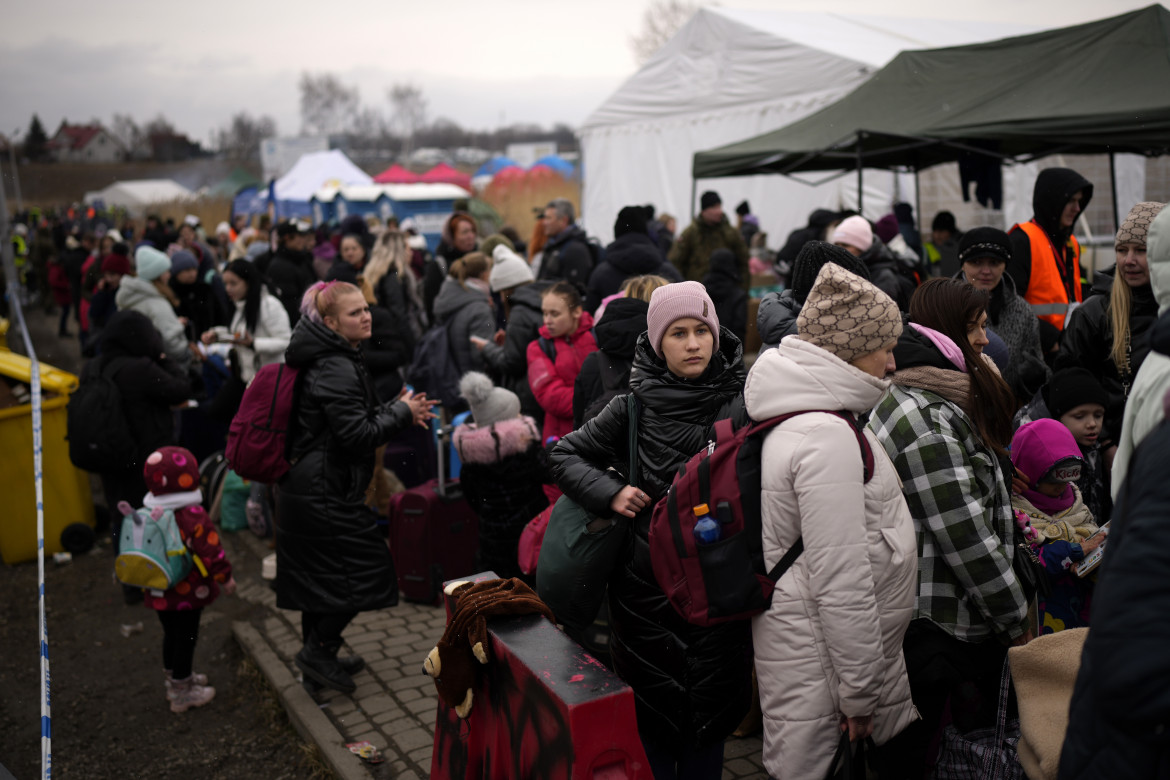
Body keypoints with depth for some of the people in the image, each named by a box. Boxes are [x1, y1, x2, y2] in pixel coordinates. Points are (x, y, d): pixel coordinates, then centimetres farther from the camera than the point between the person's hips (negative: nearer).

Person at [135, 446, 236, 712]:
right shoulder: (194, 517, -23)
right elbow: (211, 551, -21)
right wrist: (226, 578, -7)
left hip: (159, 593, 7)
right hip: (187, 593, -7)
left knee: (171, 634, 23)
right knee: (185, 638, 6)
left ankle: (174, 679, 41)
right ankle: (182, 693, 17)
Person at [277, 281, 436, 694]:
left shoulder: (330, 360, 11)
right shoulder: (336, 370, -22)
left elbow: (352, 415, 20)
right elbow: (357, 435, -24)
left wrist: (398, 411, 6)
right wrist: (401, 412, -12)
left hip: (305, 486, 10)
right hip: (326, 491, -10)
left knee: (318, 572, 18)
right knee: (367, 567, -1)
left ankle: (317, 657, 32)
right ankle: (318, 650, 9)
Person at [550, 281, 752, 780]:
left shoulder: (742, 405, -3)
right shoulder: (635, 407, -3)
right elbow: (565, 455, 5)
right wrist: (609, 492, -10)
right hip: (646, 586, 0)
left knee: (709, 710, 13)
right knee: (651, 713, 12)